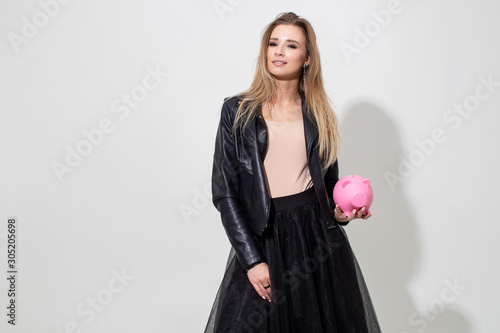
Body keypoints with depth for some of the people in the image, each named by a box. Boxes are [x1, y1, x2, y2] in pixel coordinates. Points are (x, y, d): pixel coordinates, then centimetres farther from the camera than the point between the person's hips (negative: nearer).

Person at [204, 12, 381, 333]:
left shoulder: (319, 112, 9)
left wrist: (337, 211, -6)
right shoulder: (237, 111, 0)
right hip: (262, 237, -2)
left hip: (317, 235, 3)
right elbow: (224, 191, -4)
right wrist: (252, 259, -10)